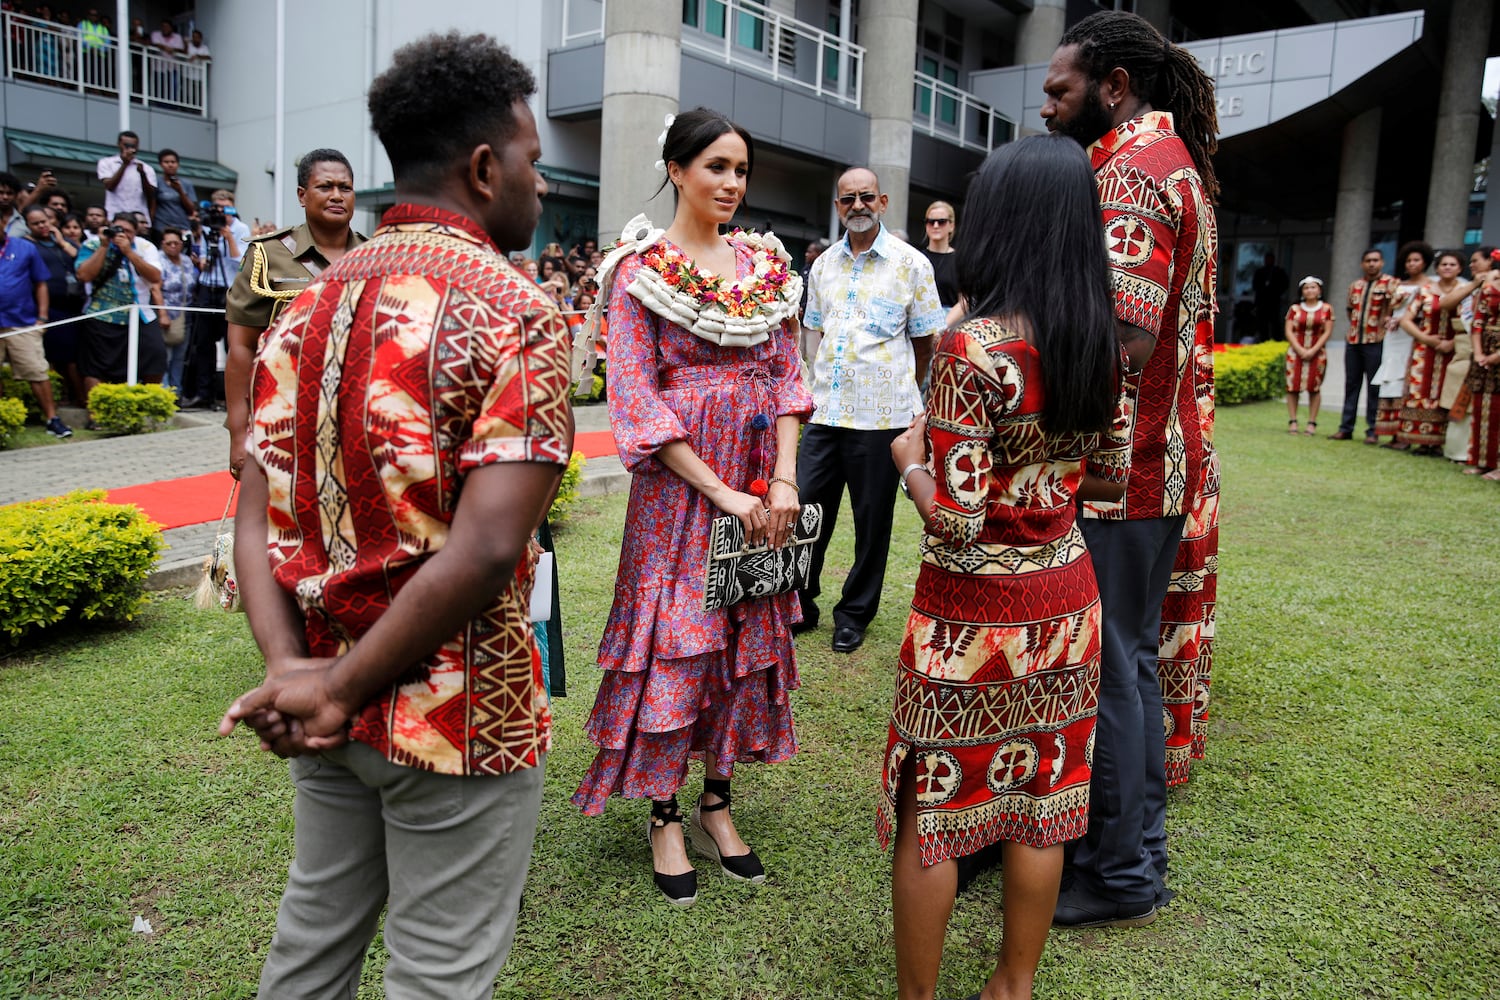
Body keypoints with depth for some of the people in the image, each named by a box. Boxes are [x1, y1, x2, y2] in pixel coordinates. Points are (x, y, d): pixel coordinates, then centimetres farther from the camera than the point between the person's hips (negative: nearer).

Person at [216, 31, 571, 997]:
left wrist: (292, 668, -8)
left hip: (327, 715, 7)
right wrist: (340, 691, -16)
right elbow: (484, 551, -26)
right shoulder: (516, 315, -16)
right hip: (459, 719, -7)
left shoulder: (310, 304, 5)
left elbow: (257, 519, 0)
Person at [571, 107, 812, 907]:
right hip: (678, 479, -5)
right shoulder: (640, 268, -5)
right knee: (673, 641, 1)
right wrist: (721, 492, -15)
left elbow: (786, 375, 7)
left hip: (760, 479, 5)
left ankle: (717, 802, 26)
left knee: (749, 635, 10)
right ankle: (664, 818, 18)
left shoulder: (765, 264, 9)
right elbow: (635, 397, -11)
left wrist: (783, 480, -6)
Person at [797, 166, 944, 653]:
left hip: (881, 416, -3)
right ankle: (799, 607, 21)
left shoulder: (910, 263, -1)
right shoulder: (823, 265, 12)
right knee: (804, 508, 4)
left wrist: (898, 391, 8)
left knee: (872, 521, 6)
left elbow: (924, 343, 4)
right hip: (824, 412, 4)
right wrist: (827, 380, 14)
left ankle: (854, 616, 21)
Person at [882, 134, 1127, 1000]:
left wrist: (909, 459, -4)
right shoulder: (1099, 343, 0)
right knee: (1039, 801, 18)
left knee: (930, 810, 10)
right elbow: (1113, 477, 9)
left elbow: (957, 519, -22)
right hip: (1065, 598, 7)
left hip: (974, 612, -6)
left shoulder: (973, 347, -21)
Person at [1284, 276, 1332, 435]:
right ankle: (1292, 421, 1)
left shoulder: (1326, 309, 4)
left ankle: (1312, 423, 1)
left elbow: (1327, 332, -1)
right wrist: (1300, 349, -12)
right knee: (1292, 386, -3)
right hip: (1296, 352, 1)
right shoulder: (1295, 309, 6)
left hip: (1317, 353, -1)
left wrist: (1313, 350, -11)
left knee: (1314, 387, -1)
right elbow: (1288, 331, 0)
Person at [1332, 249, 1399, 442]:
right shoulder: (1355, 285, 13)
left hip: (1375, 341, -5)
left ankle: (1372, 431, 2)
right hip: (1353, 340, 5)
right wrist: (1355, 326, 11)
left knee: (1374, 387, -1)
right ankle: (1346, 428, 13)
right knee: (1351, 384, 9)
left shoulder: (1389, 283, -3)